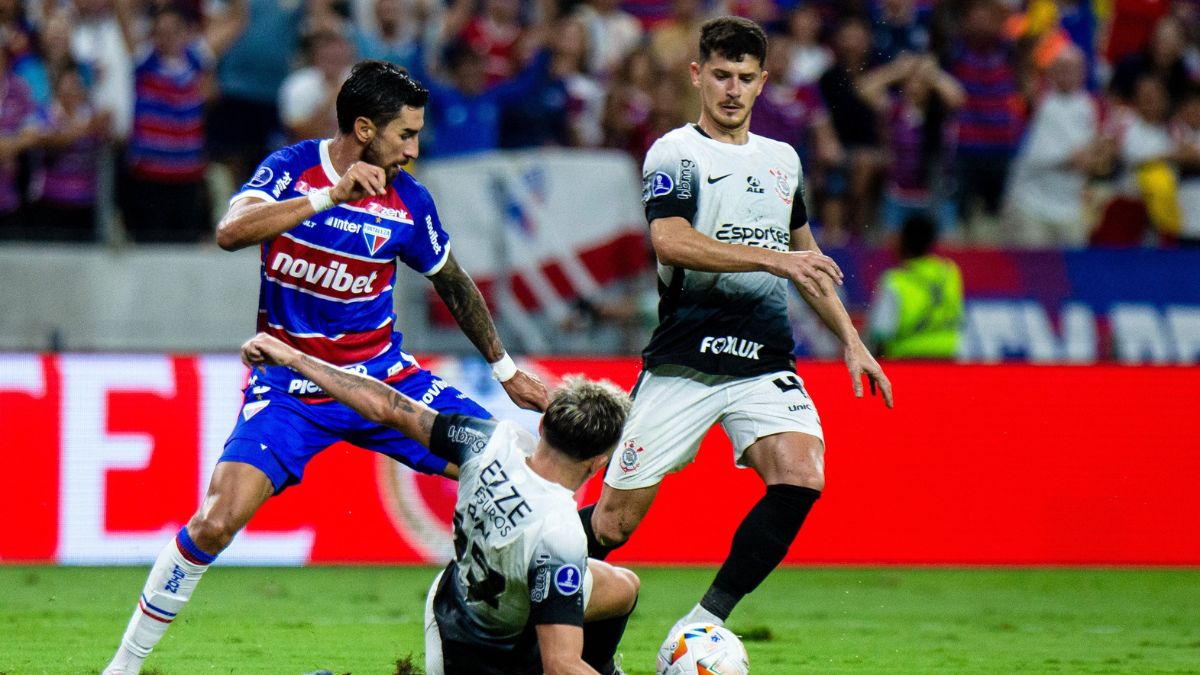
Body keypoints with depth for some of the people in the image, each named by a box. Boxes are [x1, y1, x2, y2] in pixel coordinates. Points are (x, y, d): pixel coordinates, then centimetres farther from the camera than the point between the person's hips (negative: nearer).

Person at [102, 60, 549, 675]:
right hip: (291, 384, -3)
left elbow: (453, 284, 15)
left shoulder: (409, 201, -2)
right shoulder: (291, 170, -10)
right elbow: (230, 232, -29)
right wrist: (330, 196, -34)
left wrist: (506, 369, 22)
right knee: (217, 521, -21)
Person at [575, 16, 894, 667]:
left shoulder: (782, 160, 16)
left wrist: (850, 339, 25)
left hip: (763, 364, 5)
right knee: (615, 521, -2)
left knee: (801, 477, -22)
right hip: (684, 361, -5)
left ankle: (702, 624, -13)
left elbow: (806, 259, 30)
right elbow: (670, 242, -22)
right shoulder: (675, 154, -4)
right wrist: (772, 258, -28)